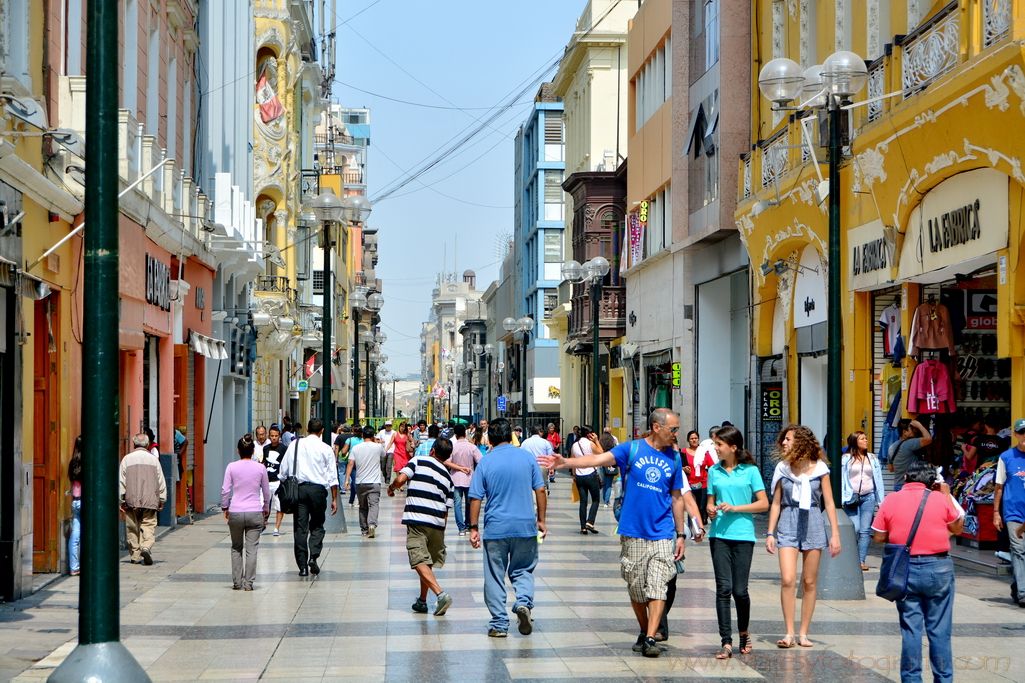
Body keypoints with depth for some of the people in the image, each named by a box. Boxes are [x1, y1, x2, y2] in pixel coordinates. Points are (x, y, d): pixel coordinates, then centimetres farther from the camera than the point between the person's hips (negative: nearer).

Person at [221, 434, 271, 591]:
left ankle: (237, 582, 14)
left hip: (235, 512, 0)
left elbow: (225, 490, -3)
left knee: (236, 548, 15)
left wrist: (225, 508, 11)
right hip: (255, 512, 0)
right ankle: (248, 583, 3)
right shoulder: (260, 468, -1)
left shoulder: (231, 467, -3)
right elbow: (266, 492, 7)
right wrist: (266, 509, 21)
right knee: (252, 549, 4)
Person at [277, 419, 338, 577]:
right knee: (317, 526, 12)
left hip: (298, 488, 1)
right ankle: (313, 557, -8)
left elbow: (283, 469, 7)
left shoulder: (295, 444, 7)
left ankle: (302, 566, 3)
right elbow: (332, 476, 1)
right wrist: (334, 499, 5)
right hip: (318, 488, -1)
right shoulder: (325, 449, 2)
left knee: (300, 527, 4)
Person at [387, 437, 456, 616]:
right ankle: (422, 601, 25)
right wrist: (441, 530, 24)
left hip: (417, 520, -5)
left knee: (420, 562, -10)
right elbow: (447, 508, 15)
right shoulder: (447, 476, 16)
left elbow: (400, 479, -12)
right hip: (438, 523, 5)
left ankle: (441, 594, -26)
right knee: (427, 562, 19)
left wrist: (391, 487, 9)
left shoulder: (419, 461, 2)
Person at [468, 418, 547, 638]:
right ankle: (524, 602, -10)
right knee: (523, 570, 17)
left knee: (495, 576, 8)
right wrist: (541, 520, 11)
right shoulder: (527, 457, 1)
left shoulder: (485, 462, -3)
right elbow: (540, 491, 2)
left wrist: (473, 528, 3)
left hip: (495, 528, -1)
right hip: (525, 526, 1)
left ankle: (499, 624, 7)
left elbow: (475, 498, -4)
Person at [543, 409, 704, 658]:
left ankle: (651, 639, -11)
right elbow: (598, 459, -15)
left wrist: (680, 535, 13)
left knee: (657, 587, -9)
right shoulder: (632, 449, -2)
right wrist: (567, 462, -31)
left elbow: (677, 499, 14)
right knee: (636, 588, 8)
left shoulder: (674, 458, 8)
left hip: (662, 534, 1)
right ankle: (644, 632, 26)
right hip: (633, 533, -1)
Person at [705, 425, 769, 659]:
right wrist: (710, 510, -7)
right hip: (719, 535, 2)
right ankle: (726, 641, -4)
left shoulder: (750, 471, 0)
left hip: (743, 536, -2)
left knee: (740, 590, -1)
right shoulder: (714, 471, 10)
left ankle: (744, 633, 25)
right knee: (723, 588, -6)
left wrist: (735, 508, -11)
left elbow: (764, 503, -2)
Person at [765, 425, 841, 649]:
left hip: (812, 523, 0)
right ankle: (789, 633, -6)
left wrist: (835, 534, -1)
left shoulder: (819, 468, 0)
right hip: (788, 524, 0)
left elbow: (829, 503, 3)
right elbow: (776, 503, 9)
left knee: (809, 582, 4)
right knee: (787, 580, -12)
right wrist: (770, 533, 6)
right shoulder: (782, 468, 4)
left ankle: (804, 633, 12)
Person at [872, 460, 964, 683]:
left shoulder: (891, 500, -3)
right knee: (939, 630, 6)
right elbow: (957, 528, 10)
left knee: (910, 629, 7)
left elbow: (879, 537, -1)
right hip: (938, 568, -1)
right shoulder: (940, 499, -5)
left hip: (905, 570, 1)